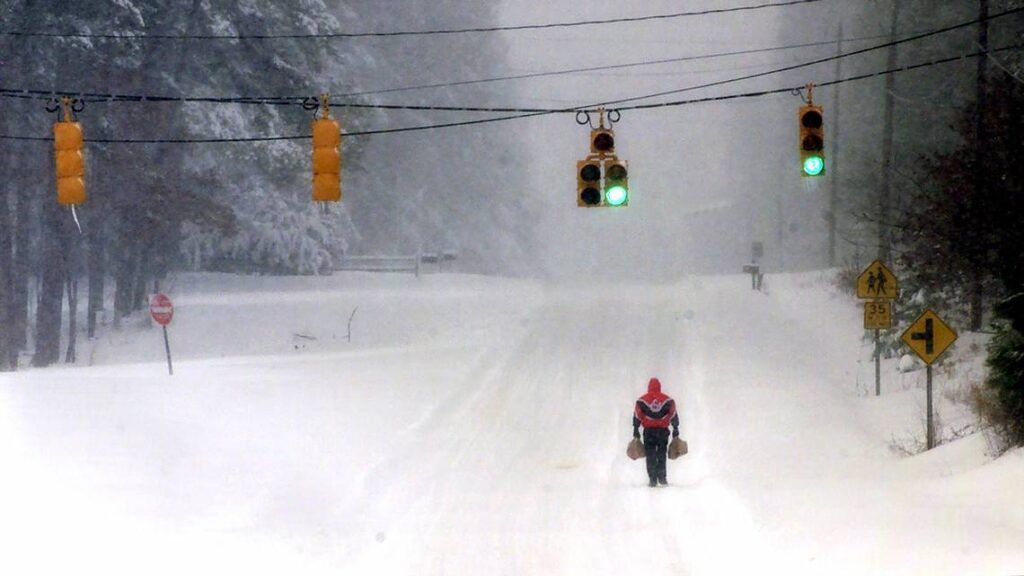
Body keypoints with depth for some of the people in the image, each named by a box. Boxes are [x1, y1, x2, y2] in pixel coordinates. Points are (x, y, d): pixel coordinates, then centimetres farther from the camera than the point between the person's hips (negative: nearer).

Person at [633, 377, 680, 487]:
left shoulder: (642, 400, 0)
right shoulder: (668, 400, 2)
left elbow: (637, 417, 0)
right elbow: (674, 416, 4)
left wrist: (636, 432, 5)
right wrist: (675, 430, 10)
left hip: (648, 431, -1)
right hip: (663, 431, 1)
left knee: (650, 456, 3)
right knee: (662, 455, 10)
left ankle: (653, 479, -2)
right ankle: (662, 478, 6)